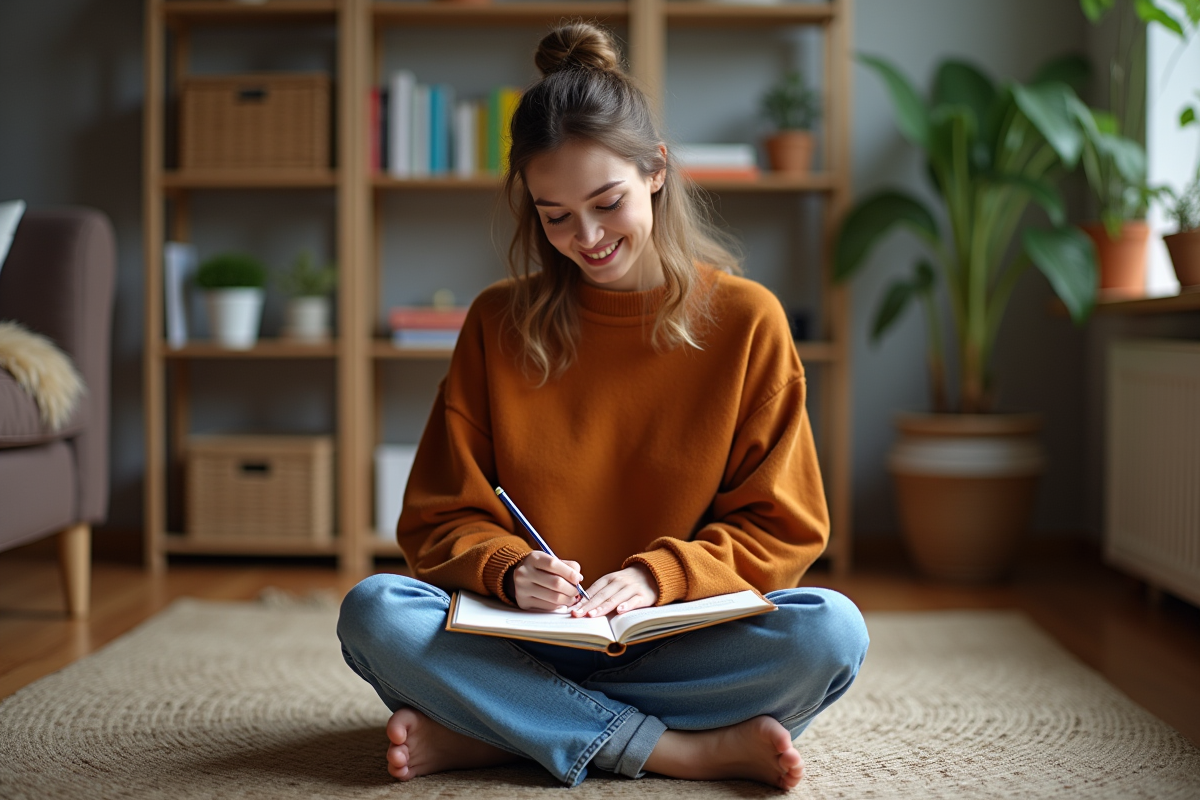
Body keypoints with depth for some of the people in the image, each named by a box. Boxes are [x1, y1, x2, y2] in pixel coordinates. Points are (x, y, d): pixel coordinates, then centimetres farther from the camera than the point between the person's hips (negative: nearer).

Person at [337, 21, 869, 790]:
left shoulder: (745, 319, 0)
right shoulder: (498, 323, 3)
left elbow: (782, 527, 1)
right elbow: (441, 518, 4)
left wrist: (657, 575, -16)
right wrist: (510, 570, -18)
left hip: (678, 644, 0)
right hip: (525, 638, 1)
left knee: (833, 630, -30)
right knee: (372, 613, -27)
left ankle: (484, 734, -21)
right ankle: (692, 749, -24)